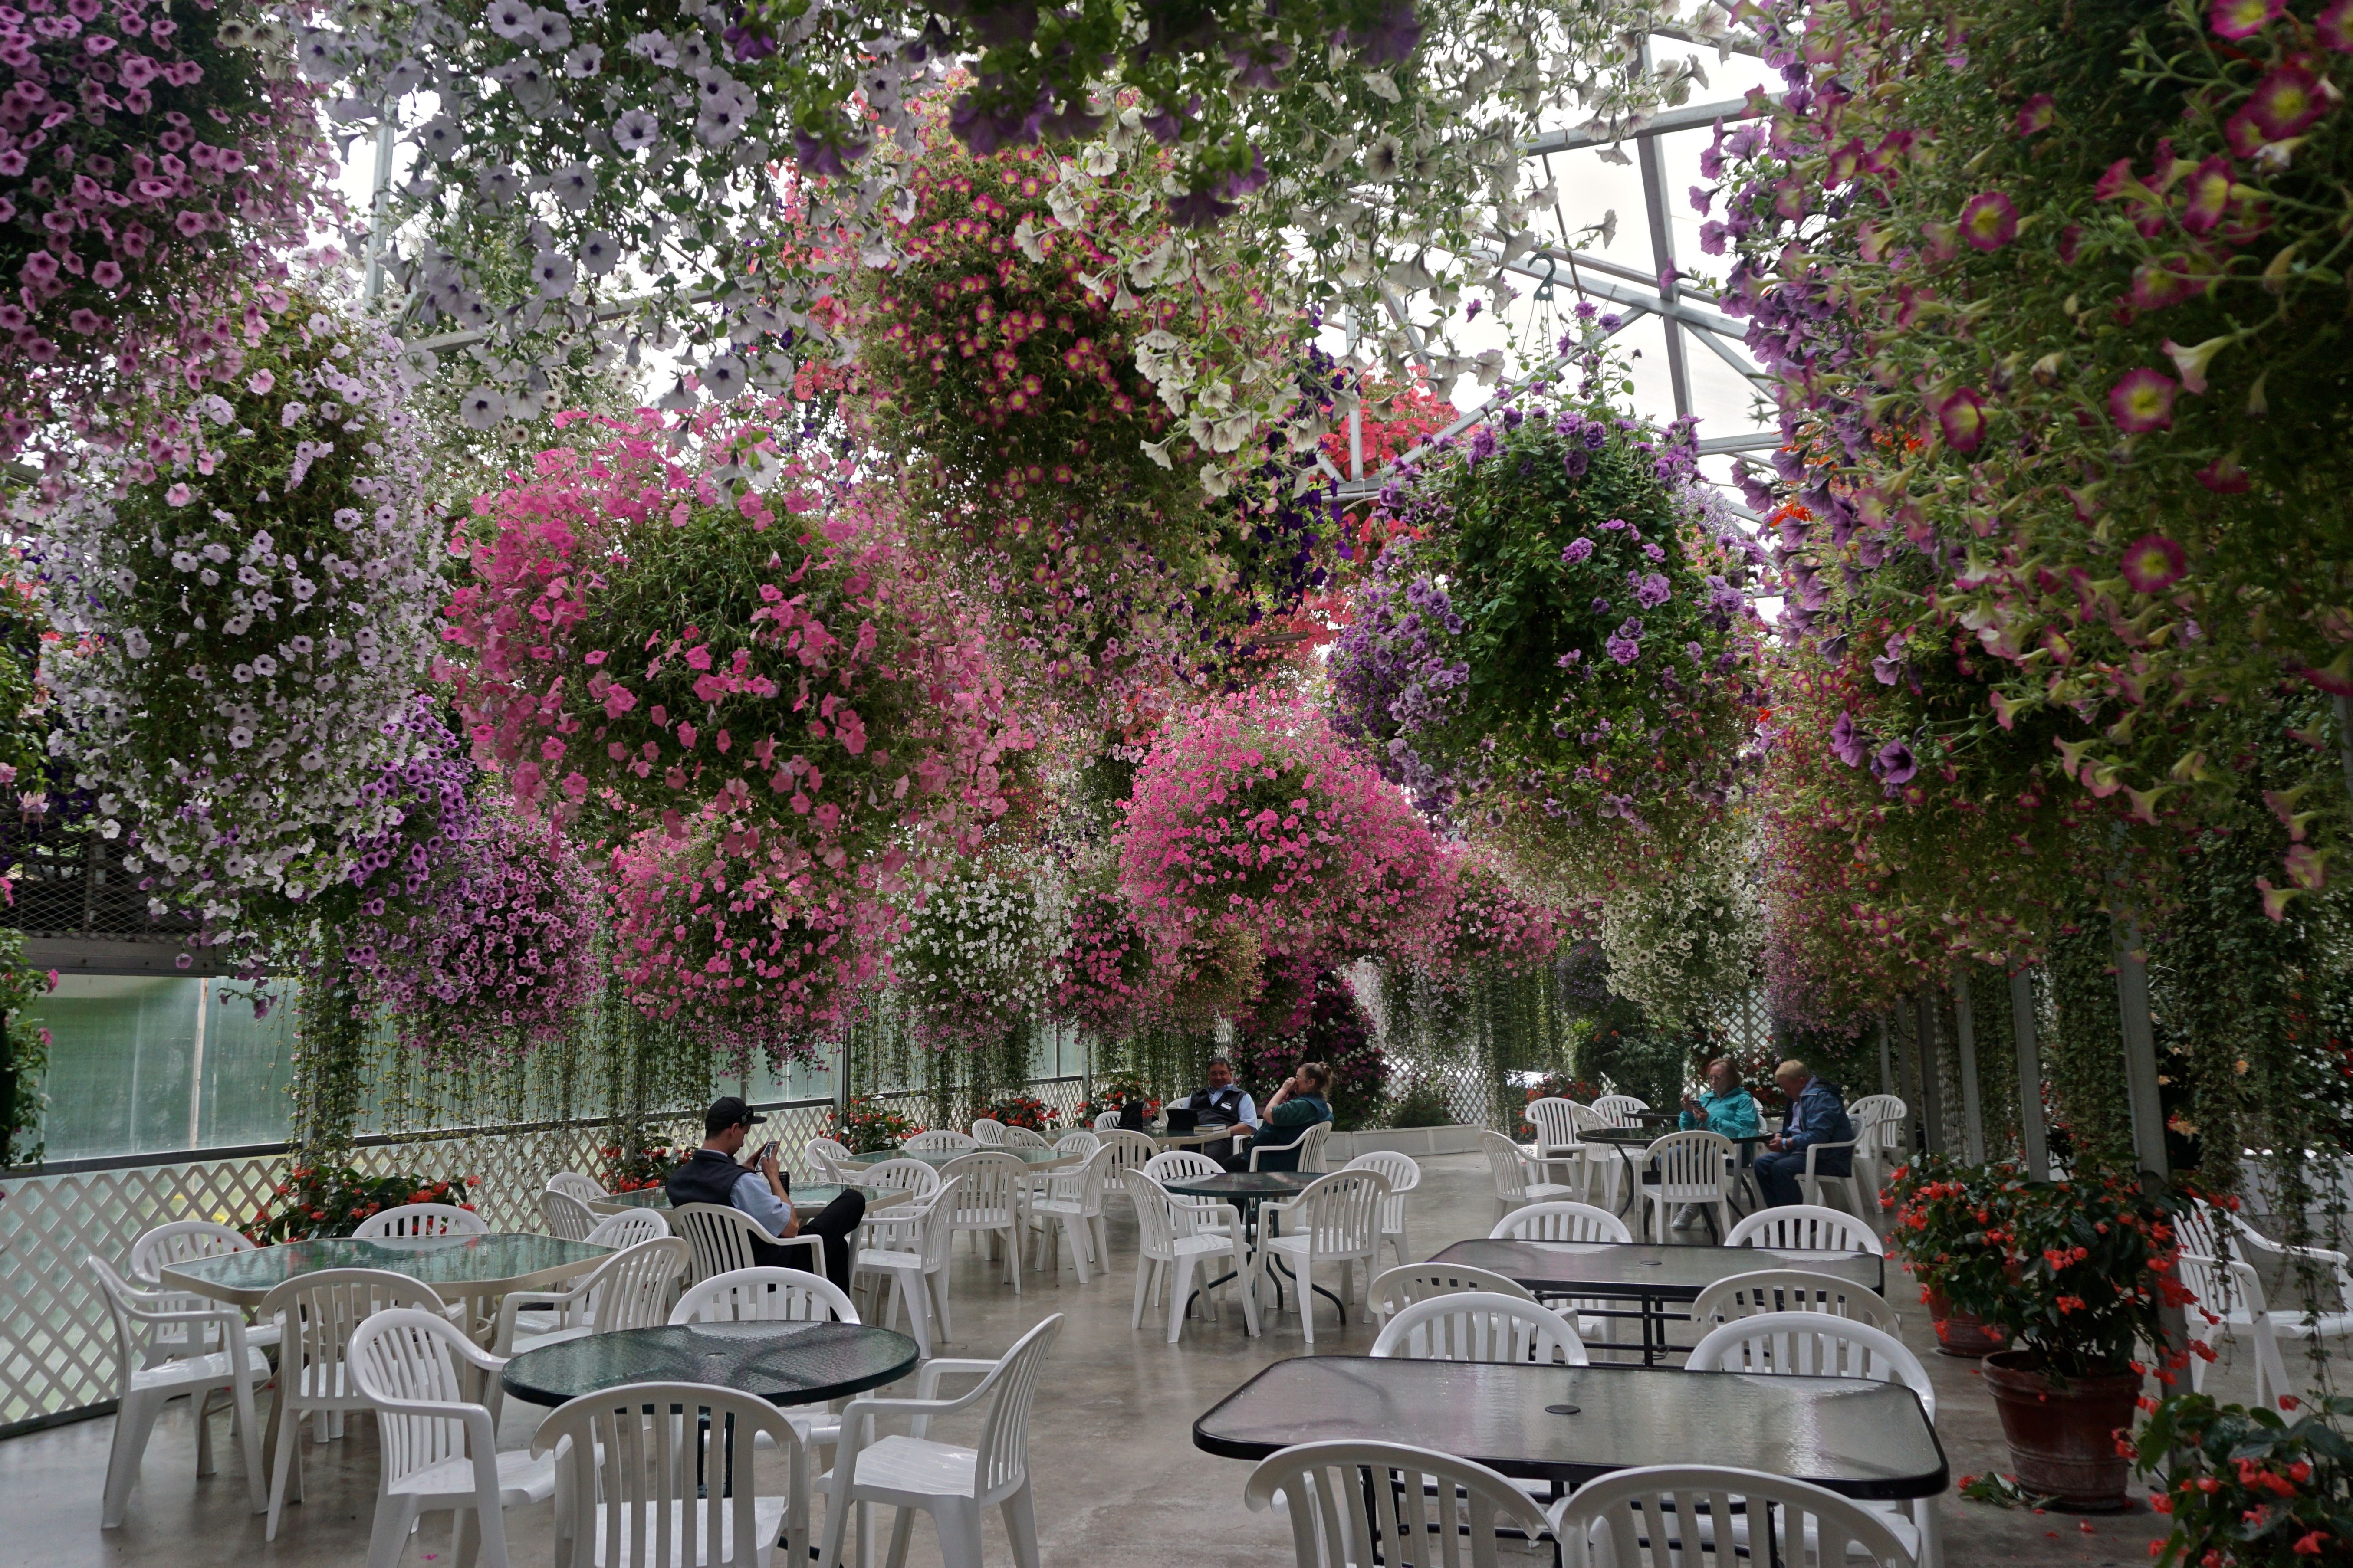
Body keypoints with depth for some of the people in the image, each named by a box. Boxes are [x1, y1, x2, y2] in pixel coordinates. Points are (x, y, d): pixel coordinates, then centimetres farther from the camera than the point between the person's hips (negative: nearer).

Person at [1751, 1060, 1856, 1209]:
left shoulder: (1820, 1097, -18)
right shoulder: (1800, 1097, 16)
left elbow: (1818, 1135, -27)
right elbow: (1793, 1130, 26)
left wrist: (1785, 1144, -21)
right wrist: (1779, 1137, 4)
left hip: (1830, 1158, -11)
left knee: (1781, 1168, -29)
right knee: (1762, 1163, -1)